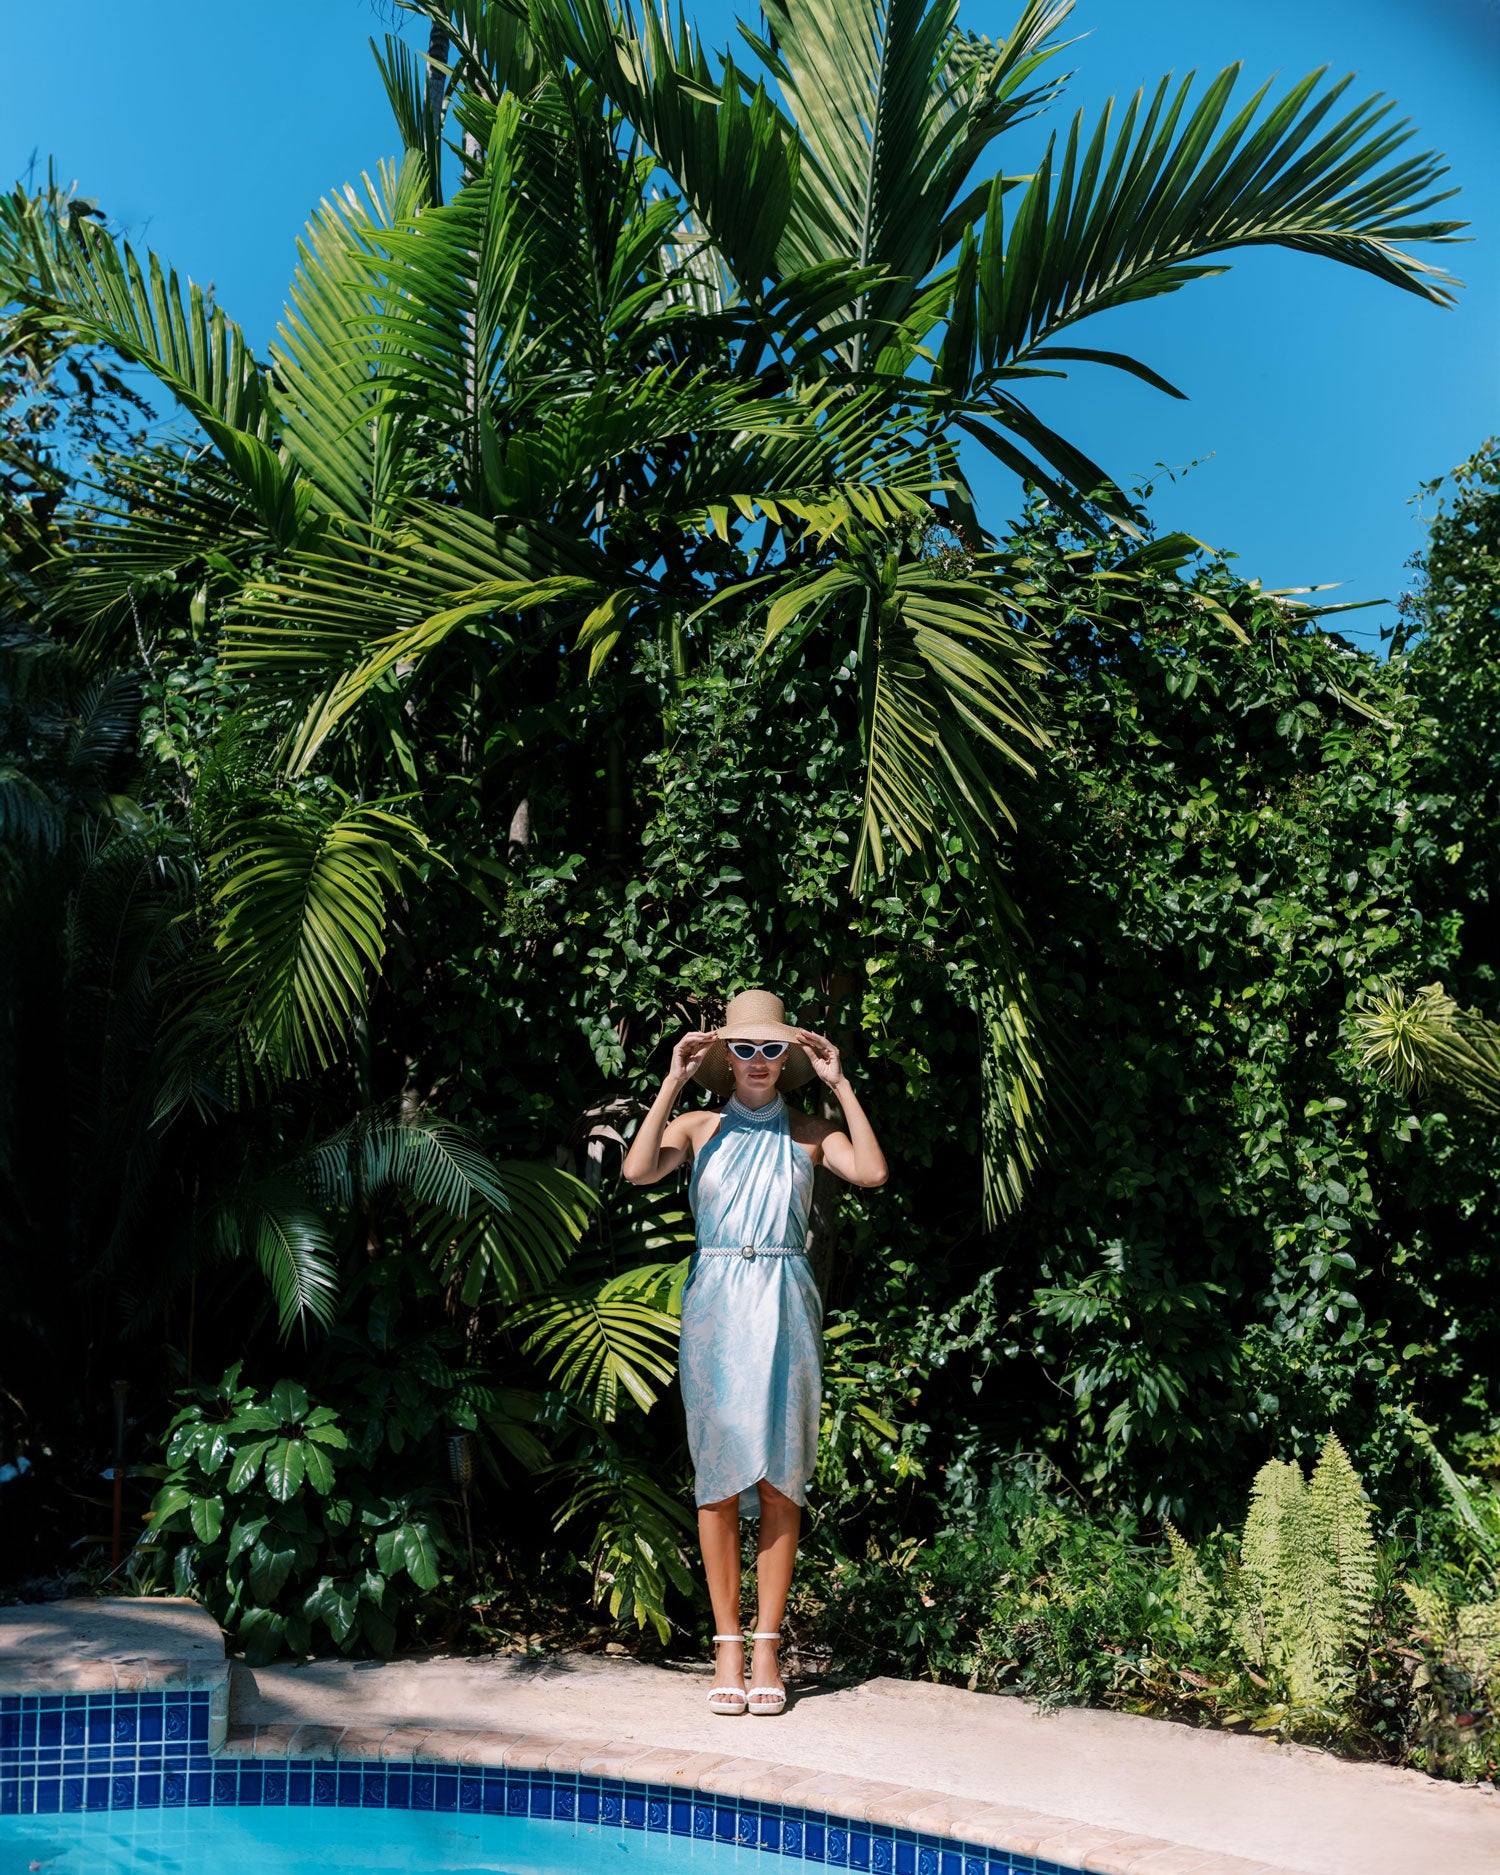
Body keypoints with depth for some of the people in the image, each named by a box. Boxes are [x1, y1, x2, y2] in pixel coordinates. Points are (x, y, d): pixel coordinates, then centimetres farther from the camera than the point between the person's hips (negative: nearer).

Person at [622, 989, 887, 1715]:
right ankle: (727, 1647, 8)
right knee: (718, 1474, 0)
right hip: (714, 1299, 0)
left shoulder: (807, 1132, 8)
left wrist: (840, 1085, -5)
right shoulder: (699, 1127, 7)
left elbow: (872, 1172, -9)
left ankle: (767, 1645, 9)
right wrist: (672, 1083, -9)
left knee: (779, 1476, 0)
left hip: (784, 1302, 1)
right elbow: (637, 1170, -11)